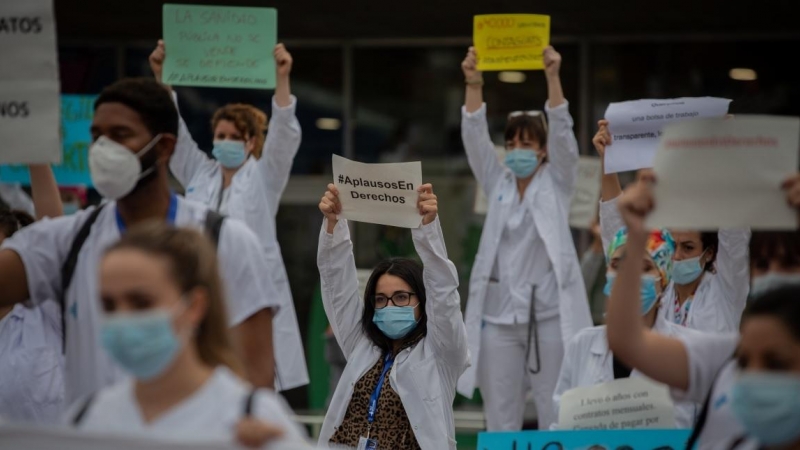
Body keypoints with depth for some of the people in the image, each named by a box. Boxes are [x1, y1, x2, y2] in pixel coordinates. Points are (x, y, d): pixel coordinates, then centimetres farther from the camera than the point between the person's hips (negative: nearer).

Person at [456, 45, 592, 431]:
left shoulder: (556, 183, 6)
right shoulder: (497, 184, 12)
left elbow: (563, 134, -8)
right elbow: (475, 139, 0)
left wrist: (553, 78, -20)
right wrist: (473, 85, -14)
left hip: (549, 314, -3)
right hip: (499, 314, 3)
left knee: (556, 415, 0)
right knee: (500, 418, 4)